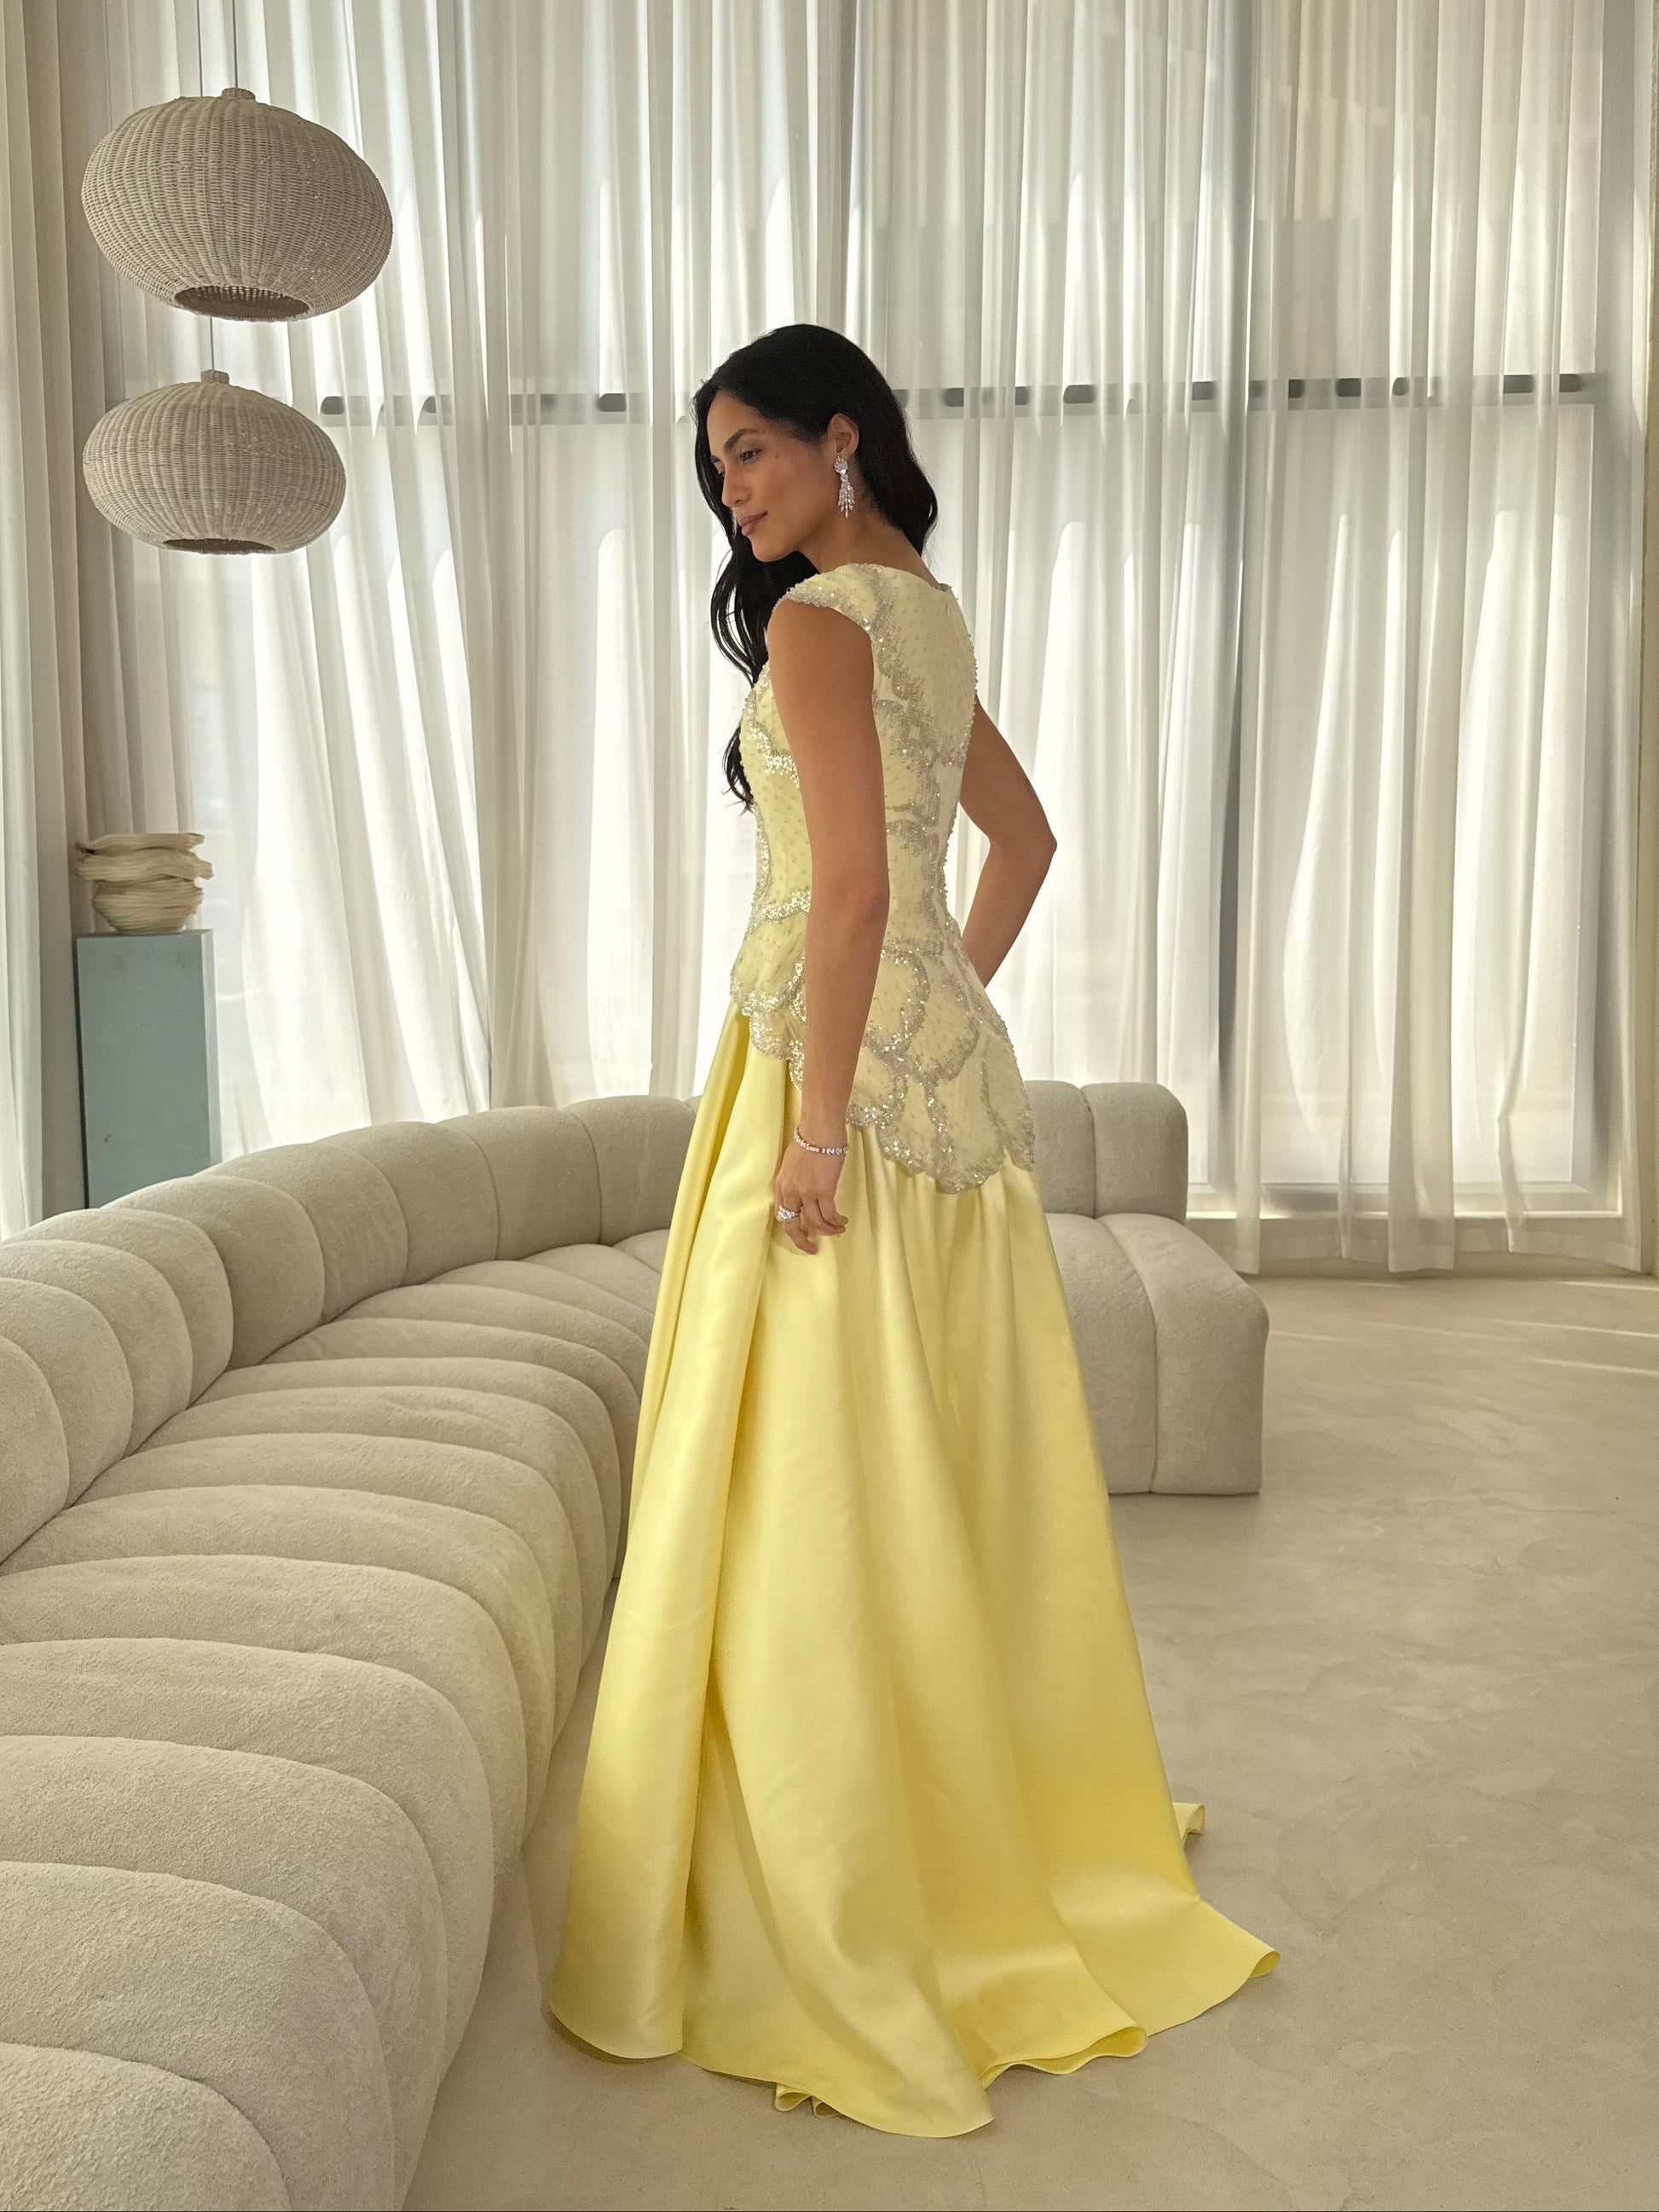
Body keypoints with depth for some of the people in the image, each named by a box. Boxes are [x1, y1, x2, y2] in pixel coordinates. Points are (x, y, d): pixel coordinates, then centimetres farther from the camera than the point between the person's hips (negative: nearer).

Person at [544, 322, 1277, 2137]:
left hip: (841, 1061, -9)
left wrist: (818, 1125, -20)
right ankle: (1015, 1824, 35)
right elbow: (1024, 838, 25)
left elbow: (854, 888, -21)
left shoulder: (816, 618, -11)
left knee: (817, 1492, -2)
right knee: (956, 1469, 18)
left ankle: (846, 1922, 10)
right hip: (954, 1064, 9)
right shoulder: (931, 616, 17)